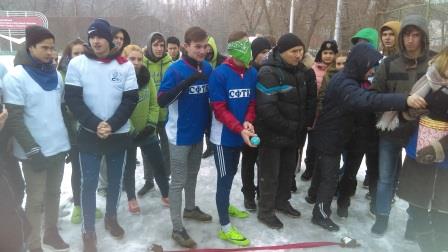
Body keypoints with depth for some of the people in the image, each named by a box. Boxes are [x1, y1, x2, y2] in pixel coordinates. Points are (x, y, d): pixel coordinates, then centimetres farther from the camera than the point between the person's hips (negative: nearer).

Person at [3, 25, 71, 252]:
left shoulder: (55, 74, 7)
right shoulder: (15, 77, -11)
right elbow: (14, 119, -14)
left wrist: (70, 138, 12)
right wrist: (33, 150, -17)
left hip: (59, 146, 5)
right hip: (35, 151, -5)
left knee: (54, 193, 17)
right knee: (36, 199, 6)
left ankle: (51, 233, 34)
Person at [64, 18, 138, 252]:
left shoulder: (125, 65, -2)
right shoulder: (77, 63, -3)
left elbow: (130, 100, -5)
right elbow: (72, 99, -7)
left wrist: (111, 125, -16)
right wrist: (95, 125, -18)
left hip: (119, 134, 1)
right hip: (89, 135, -1)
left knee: (115, 180, 14)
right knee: (89, 183, 5)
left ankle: (111, 218, 36)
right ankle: (88, 230, 21)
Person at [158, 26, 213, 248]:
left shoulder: (207, 68, 1)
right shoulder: (175, 69, -16)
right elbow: (161, 100, -23)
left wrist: (209, 124, 10)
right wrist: (187, 81, -32)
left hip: (198, 133, 6)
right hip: (180, 135, -6)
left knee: (193, 174, 22)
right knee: (178, 181, 2)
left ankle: (190, 208, 43)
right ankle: (177, 229, 13)